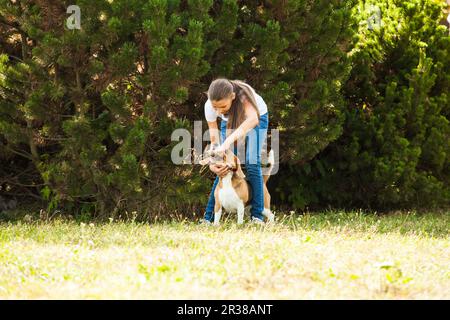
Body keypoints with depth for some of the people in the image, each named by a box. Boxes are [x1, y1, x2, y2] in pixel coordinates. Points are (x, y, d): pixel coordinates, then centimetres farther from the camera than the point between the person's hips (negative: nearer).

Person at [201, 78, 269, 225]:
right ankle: (208, 218, -6)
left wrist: (228, 141, -69)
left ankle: (257, 215, -16)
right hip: (230, 122, 2)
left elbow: (252, 119, -60)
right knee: (223, 169, -11)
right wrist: (212, 164, -42)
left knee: (252, 163, -20)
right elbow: (214, 141, -23)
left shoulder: (243, 93, -43)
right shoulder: (209, 107, -32)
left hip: (257, 117, -2)